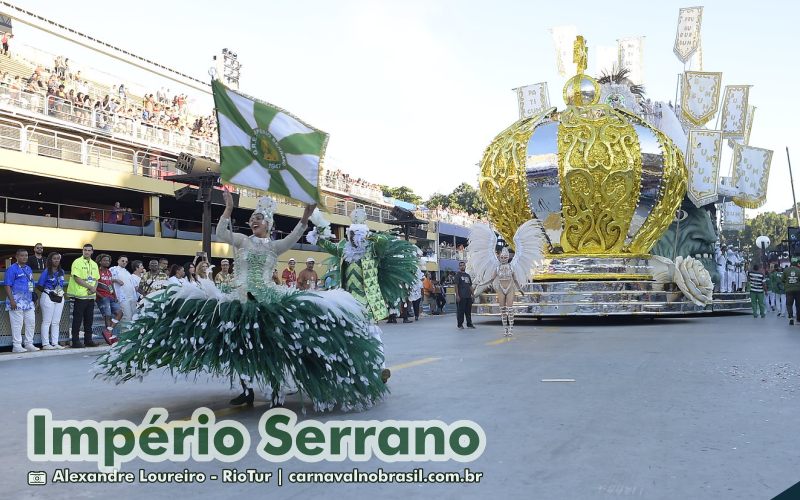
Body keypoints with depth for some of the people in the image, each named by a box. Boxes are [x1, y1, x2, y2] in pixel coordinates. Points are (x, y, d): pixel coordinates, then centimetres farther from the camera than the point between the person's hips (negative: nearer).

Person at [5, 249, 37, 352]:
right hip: (17, 301, -7)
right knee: (17, 324, -4)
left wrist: (34, 299, 19)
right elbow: (7, 286, -10)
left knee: (31, 322, 8)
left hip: (29, 301, 7)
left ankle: (29, 344, 17)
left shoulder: (28, 269, 16)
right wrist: (11, 300, -18)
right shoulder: (12, 269, -6)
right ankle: (16, 346, 2)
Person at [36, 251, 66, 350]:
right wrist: (49, 292, -10)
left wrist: (61, 292, 6)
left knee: (56, 322, 8)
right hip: (48, 298, -6)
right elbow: (39, 286, -6)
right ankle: (45, 344, -1)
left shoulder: (61, 272, 11)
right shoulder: (46, 272, -6)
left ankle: (55, 343, 13)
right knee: (47, 321, -3)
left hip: (60, 298, 6)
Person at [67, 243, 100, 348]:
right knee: (78, 319, -3)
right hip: (80, 295, -6)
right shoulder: (77, 262, -6)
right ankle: (75, 341, 1)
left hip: (91, 295, 6)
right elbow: (77, 278, -13)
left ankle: (88, 340, 16)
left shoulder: (94, 264, 15)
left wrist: (95, 288, -3)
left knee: (89, 319, 9)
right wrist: (90, 287, -13)